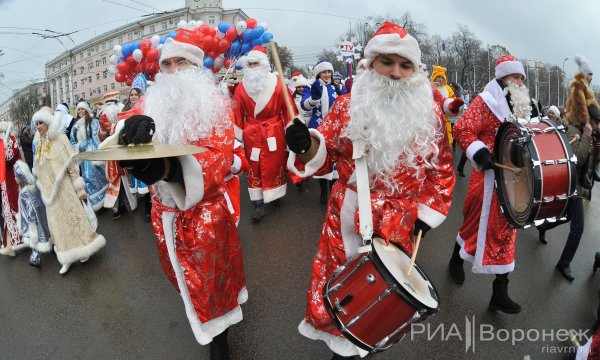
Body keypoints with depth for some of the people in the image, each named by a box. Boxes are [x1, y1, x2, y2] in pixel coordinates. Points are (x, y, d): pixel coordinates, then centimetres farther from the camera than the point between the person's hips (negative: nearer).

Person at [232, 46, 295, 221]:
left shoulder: (277, 84, -6)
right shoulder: (241, 87, -1)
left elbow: (288, 110, -3)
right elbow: (238, 115, 1)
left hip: (274, 133, -1)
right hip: (251, 134, 1)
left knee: (275, 165, 10)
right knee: (254, 168, 3)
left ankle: (276, 195, 31)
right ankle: (258, 204, 10)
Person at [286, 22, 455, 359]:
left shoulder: (430, 112, -2)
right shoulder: (350, 104, -4)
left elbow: (443, 168, 6)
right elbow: (324, 154, -5)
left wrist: (427, 212, 0)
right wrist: (306, 144, -27)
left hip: (400, 221, 0)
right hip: (348, 214, 0)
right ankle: (334, 330, 45)